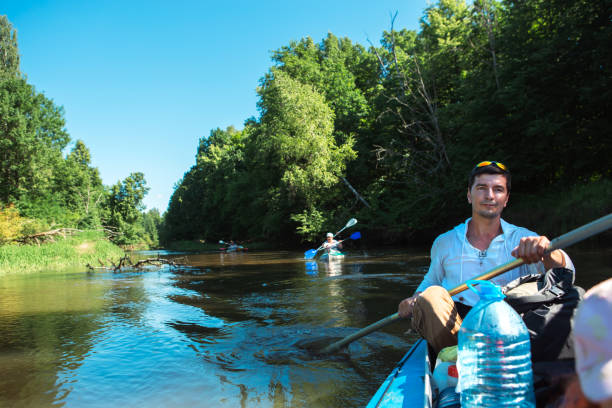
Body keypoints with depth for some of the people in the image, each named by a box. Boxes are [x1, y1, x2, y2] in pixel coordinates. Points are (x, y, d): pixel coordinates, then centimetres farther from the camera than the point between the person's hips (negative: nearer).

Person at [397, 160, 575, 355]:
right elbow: (430, 282, 26)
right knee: (432, 295, -30)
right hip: (451, 327, 1)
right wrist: (415, 299, 3)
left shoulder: (523, 239, 8)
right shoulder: (445, 243, 13)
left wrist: (545, 251, -32)